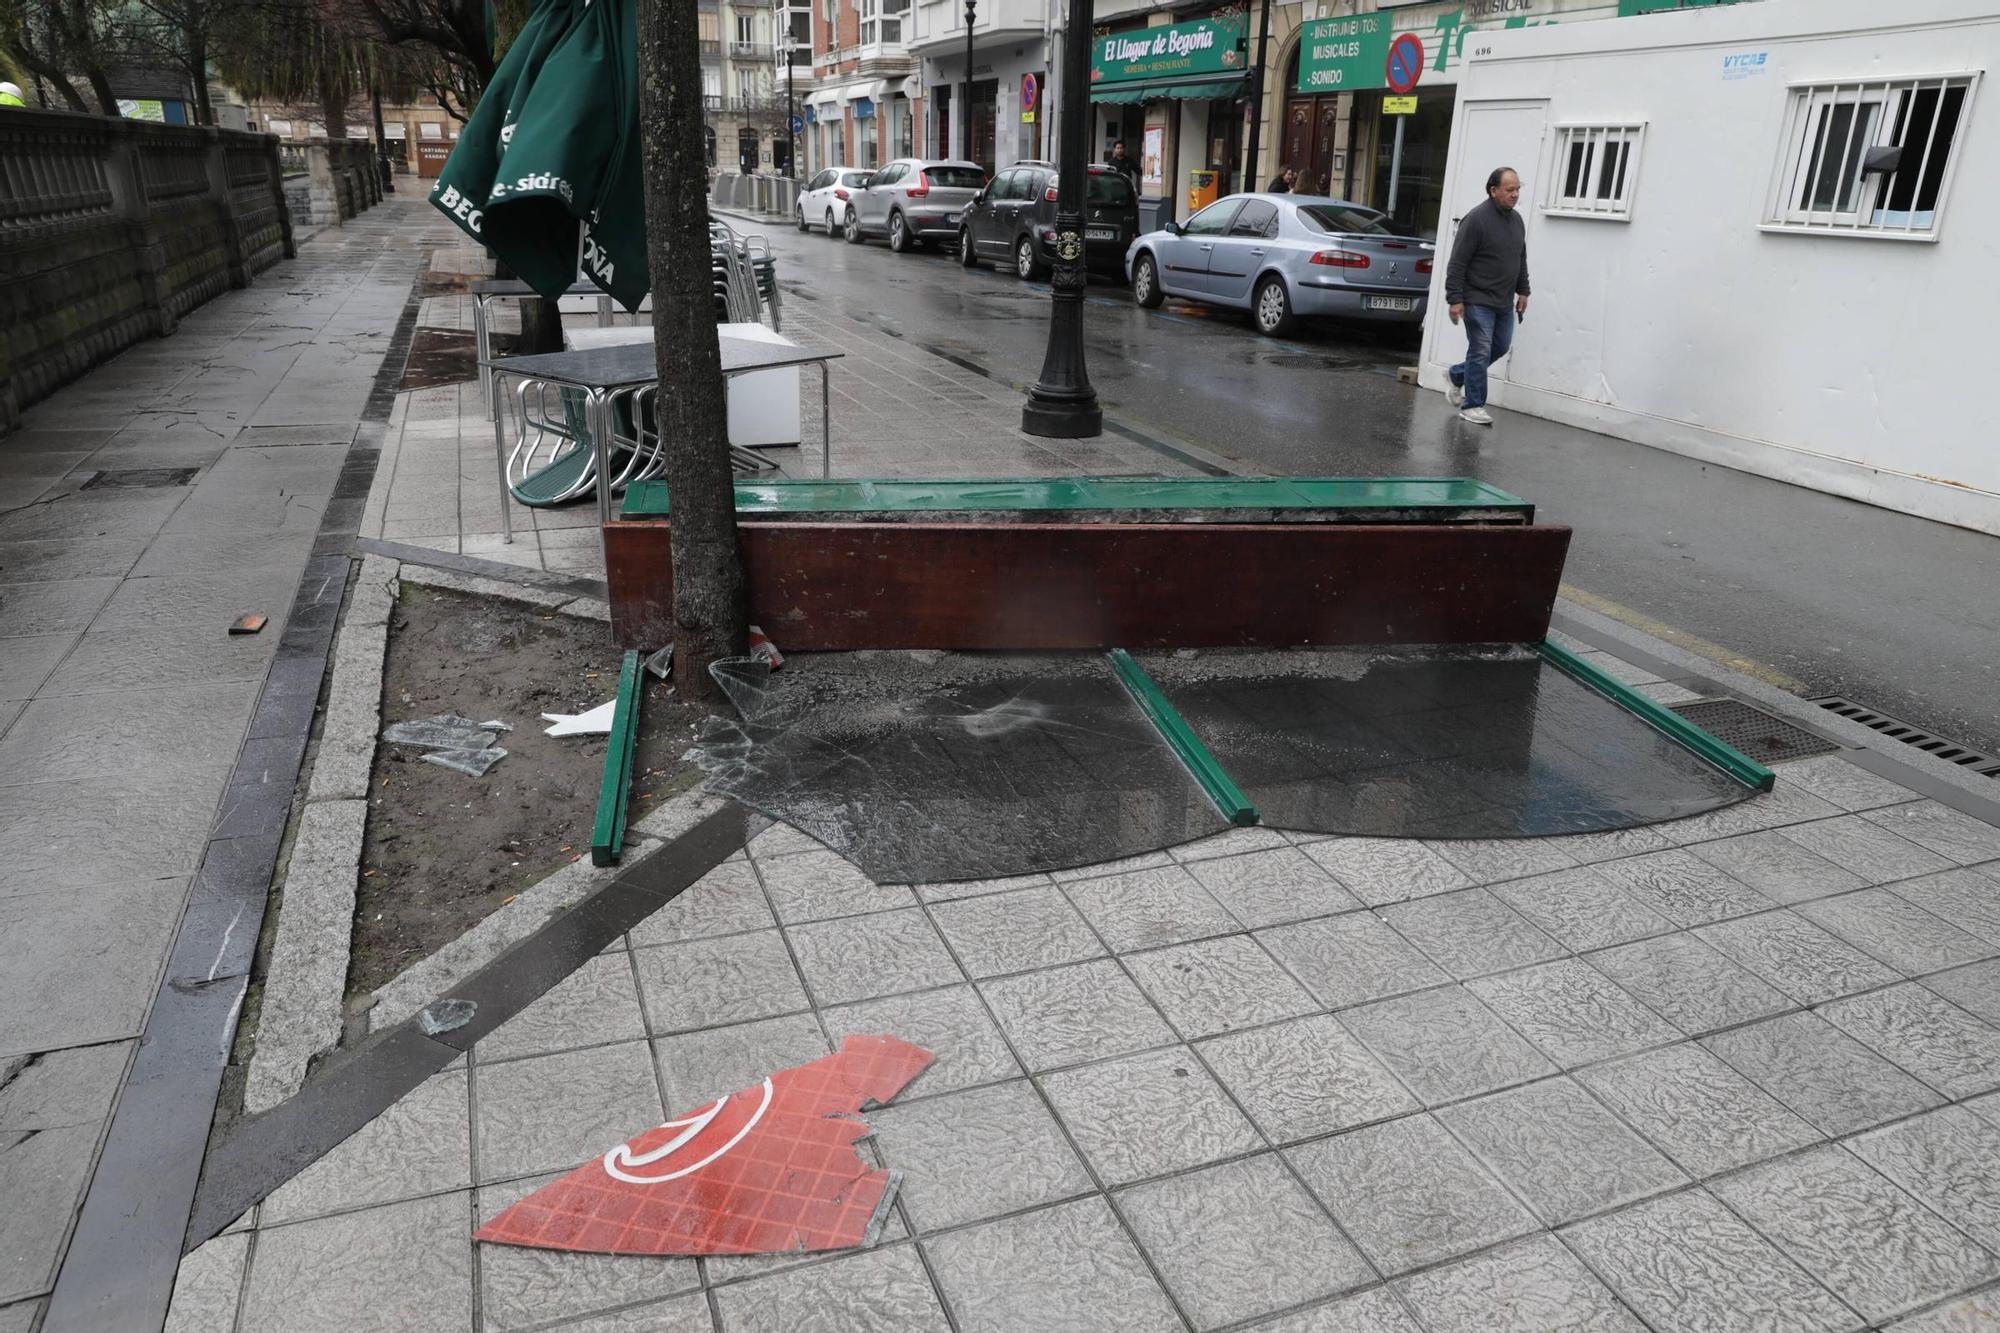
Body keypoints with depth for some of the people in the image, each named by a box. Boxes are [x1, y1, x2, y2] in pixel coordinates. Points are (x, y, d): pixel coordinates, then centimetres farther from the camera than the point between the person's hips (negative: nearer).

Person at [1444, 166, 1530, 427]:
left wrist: (1523, 291, 17)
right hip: (1478, 301, -8)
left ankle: (1458, 377, 31)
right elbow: (1457, 263, -15)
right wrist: (1455, 299, -18)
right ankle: (1472, 405, 3)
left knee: (1500, 347, 13)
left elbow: (1521, 260, 21)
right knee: (1481, 351, -6)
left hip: (1505, 302, 8)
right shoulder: (1476, 219, -13)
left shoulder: (1516, 219, 11)